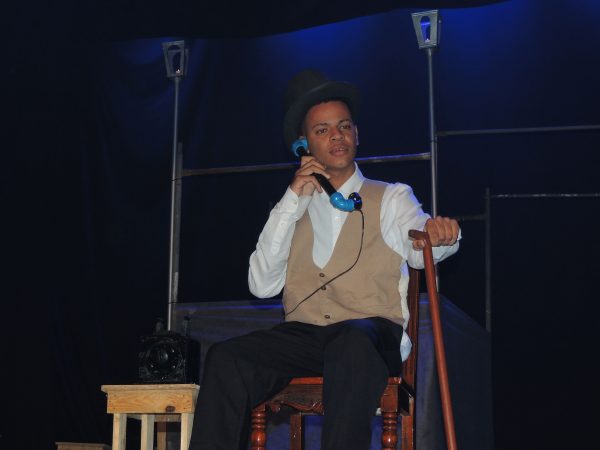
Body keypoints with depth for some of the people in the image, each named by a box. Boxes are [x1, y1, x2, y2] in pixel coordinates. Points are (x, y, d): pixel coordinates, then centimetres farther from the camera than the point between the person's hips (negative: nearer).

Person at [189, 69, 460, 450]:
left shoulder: (391, 198, 16)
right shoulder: (295, 210, 22)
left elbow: (417, 245, -6)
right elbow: (262, 286, 8)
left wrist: (437, 235, -32)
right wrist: (293, 199, 4)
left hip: (374, 336, -2)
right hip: (303, 336, 3)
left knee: (352, 343, -39)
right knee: (226, 357, -26)